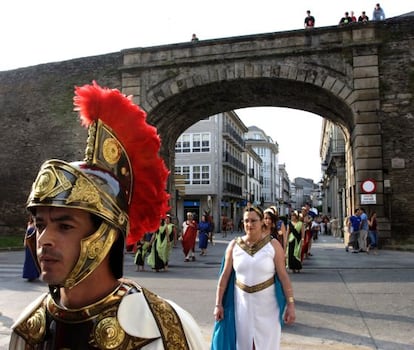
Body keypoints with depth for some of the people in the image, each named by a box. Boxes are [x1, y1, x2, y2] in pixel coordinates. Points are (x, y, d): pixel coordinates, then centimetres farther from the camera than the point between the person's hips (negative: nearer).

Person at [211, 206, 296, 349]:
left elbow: (283, 276, -8)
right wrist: (218, 304, -1)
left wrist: (290, 304, -11)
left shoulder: (273, 245, -9)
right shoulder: (234, 245, -3)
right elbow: (225, 276, 0)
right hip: (241, 302, 2)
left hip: (266, 304, -2)